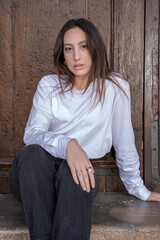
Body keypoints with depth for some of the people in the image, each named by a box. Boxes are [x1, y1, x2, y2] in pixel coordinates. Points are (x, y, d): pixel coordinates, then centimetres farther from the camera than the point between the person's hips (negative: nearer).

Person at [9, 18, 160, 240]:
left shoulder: (115, 87, 0)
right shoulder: (49, 86, 4)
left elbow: (124, 141, 5)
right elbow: (32, 134, -9)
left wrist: (138, 189, 11)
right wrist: (67, 144, -30)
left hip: (79, 171, -1)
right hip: (36, 174, 2)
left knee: (72, 173, -37)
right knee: (33, 152, -34)